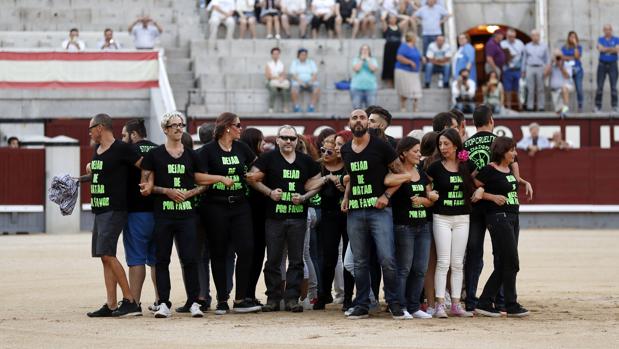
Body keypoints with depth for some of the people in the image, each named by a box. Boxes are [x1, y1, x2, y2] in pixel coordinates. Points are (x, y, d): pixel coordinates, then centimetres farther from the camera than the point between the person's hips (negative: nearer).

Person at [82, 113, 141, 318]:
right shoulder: (98, 150, 16)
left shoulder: (121, 149, -11)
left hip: (114, 209, -9)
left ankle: (130, 301, -14)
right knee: (105, 257, 7)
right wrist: (79, 179, 30)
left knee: (107, 254, -16)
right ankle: (111, 306, 8)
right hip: (99, 209, 9)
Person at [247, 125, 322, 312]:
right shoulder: (268, 158, 2)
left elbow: (316, 183, 14)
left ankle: (292, 297, 6)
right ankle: (273, 297, 7)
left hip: (298, 217, 2)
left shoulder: (306, 161, 10)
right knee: (273, 260, 1)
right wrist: (269, 192, -11)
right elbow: (252, 178, 2)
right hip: (274, 217, -2)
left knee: (296, 260, 1)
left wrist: (304, 197, -4)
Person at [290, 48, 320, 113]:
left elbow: (315, 75, 4)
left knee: (317, 87, -31)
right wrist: (300, 82, -18)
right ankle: (296, 108, -32)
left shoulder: (311, 63, 15)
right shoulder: (294, 63, 10)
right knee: (294, 88, -36)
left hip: (310, 82, 2)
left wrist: (311, 81, -15)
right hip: (298, 82, -2)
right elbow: (293, 75, -3)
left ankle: (311, 107, -32)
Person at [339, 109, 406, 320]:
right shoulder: (345, 150, 12)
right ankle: (362, 305, 12)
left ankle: (393, 303, 1)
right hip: (354, 212, 5)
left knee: (387, 259, -10)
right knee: (359, 262, 7)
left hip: (379, 210, -5)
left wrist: (386, 195, -11)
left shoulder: (380, 147, -3)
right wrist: (346, 197, 11)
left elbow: (400, 173, -1)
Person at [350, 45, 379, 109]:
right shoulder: (356, 60, 8)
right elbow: (356, 69, -9)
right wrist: (361, 60, -5)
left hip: (370, 86, 0)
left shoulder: (373, 60, 9)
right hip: (357, 87, 0)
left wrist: (368, 60, -6)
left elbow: (374, 69, -8)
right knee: (357, 106, -4)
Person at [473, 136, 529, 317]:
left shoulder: (509, 169, 13)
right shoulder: (489, 171, -11)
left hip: (513, 217, 9)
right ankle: (512, 306, 2)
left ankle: (484, 304, 11)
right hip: (498, 218, -9)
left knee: (502, 265, 8)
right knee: (511, 263, -6)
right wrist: (493, 197, -17)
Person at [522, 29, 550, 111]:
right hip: (530, 68, 0)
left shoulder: (544, 47, 9)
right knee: (530, 89, -3)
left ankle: (541, 107, 2)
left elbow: (547, 58, 9)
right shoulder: (527, 47, 12)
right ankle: (530, 106, 0)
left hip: (540, 68, 0)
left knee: (540, 89, -1)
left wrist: (547, 68, -5)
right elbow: (524, 59, 15)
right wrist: (523, 70, 11)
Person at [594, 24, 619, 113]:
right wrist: (612, 49, -13)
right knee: (599, 86, -1)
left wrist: (605, 49, -11)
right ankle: (598, 106, 2)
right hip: (602, 64, 1)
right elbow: (600, 48, -11)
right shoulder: (600, 39, 8)